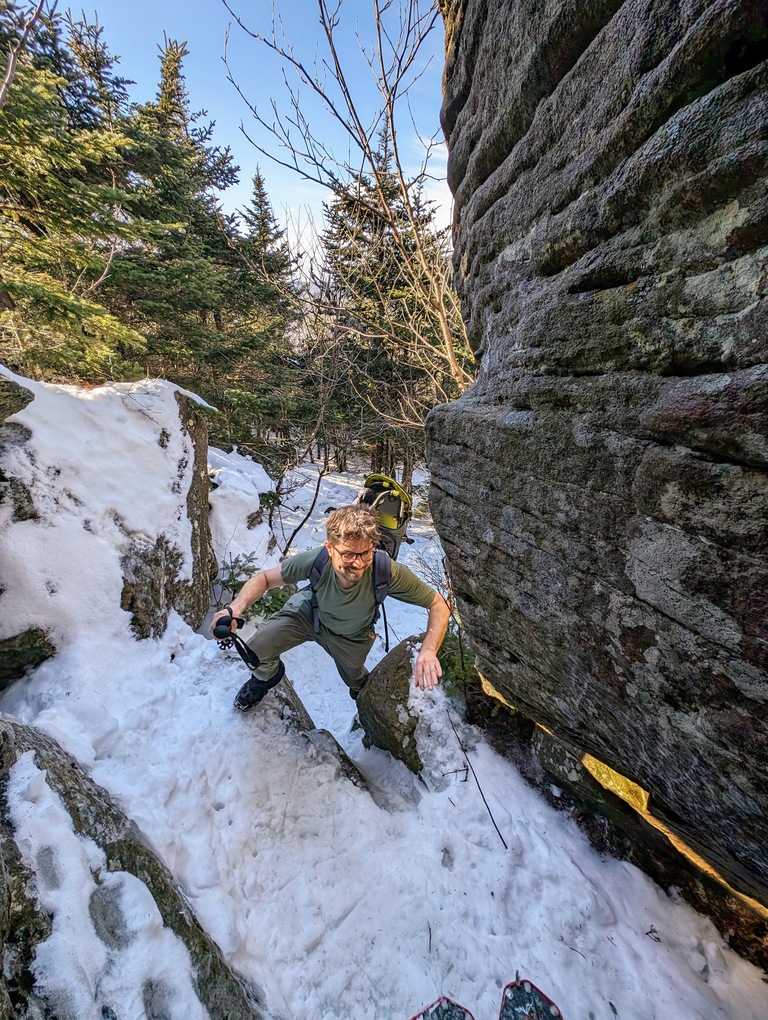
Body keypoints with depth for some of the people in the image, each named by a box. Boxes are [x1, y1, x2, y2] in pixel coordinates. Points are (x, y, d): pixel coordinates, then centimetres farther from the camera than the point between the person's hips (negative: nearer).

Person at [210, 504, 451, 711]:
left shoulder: (388, 572, -43)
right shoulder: (313, 560, -40)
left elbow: (439, 605, -31)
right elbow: (264, 578, -23)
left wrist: (428, 650, -47)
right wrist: (236, 607, -42)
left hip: (351, 636, 1)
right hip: (308, 612, 0)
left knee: (355, 680, 24)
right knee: (256, 650, -15)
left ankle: (362, 686, 67)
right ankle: (267, 676, 25)